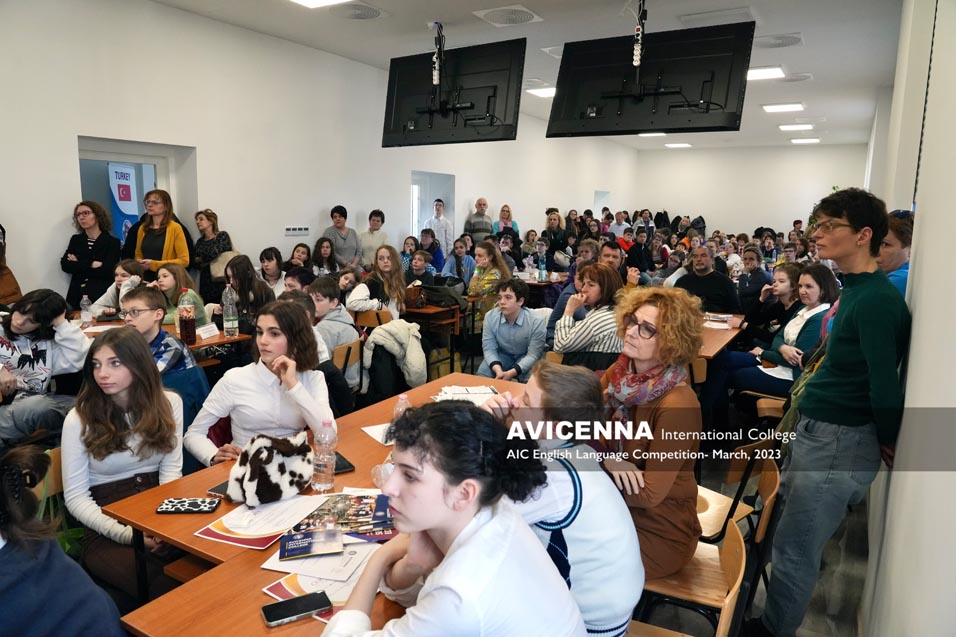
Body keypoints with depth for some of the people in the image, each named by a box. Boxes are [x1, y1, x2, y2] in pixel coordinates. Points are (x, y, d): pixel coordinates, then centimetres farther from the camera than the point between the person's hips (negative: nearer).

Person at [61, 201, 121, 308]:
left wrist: (78, 265, -3)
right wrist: (91, 264, -11)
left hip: (102, 297, -3)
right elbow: (65, 265, 2)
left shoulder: (112, 242, 1)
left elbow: (107, 271, -10)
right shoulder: (75, 240, 15)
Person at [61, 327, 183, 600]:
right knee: (166, 590, -30)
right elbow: (75, 496, -3)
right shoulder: (79, 419, -4)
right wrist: (128, 534, -17)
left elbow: (171, 469, 3)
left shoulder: (168, 403, 3)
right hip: (106, 531, -2)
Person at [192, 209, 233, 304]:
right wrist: (208, 260, -7)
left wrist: (201, 259, 6)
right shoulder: (200, 241, 17)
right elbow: (194, 263, 9)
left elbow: (213, 254, -12)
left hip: (221, 283, -5)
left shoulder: (222, 235, 0)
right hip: (205, 284, 5)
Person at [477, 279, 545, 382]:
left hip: (525, 358, -2)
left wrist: (511, 372, -38)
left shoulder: (536, 322, -25)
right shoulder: (490, 317, -17)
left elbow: (533, 354, -23)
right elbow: (489, 348, -14)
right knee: (483, 372, -21)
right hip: (502, 355, 2)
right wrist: (498, 370, -34)